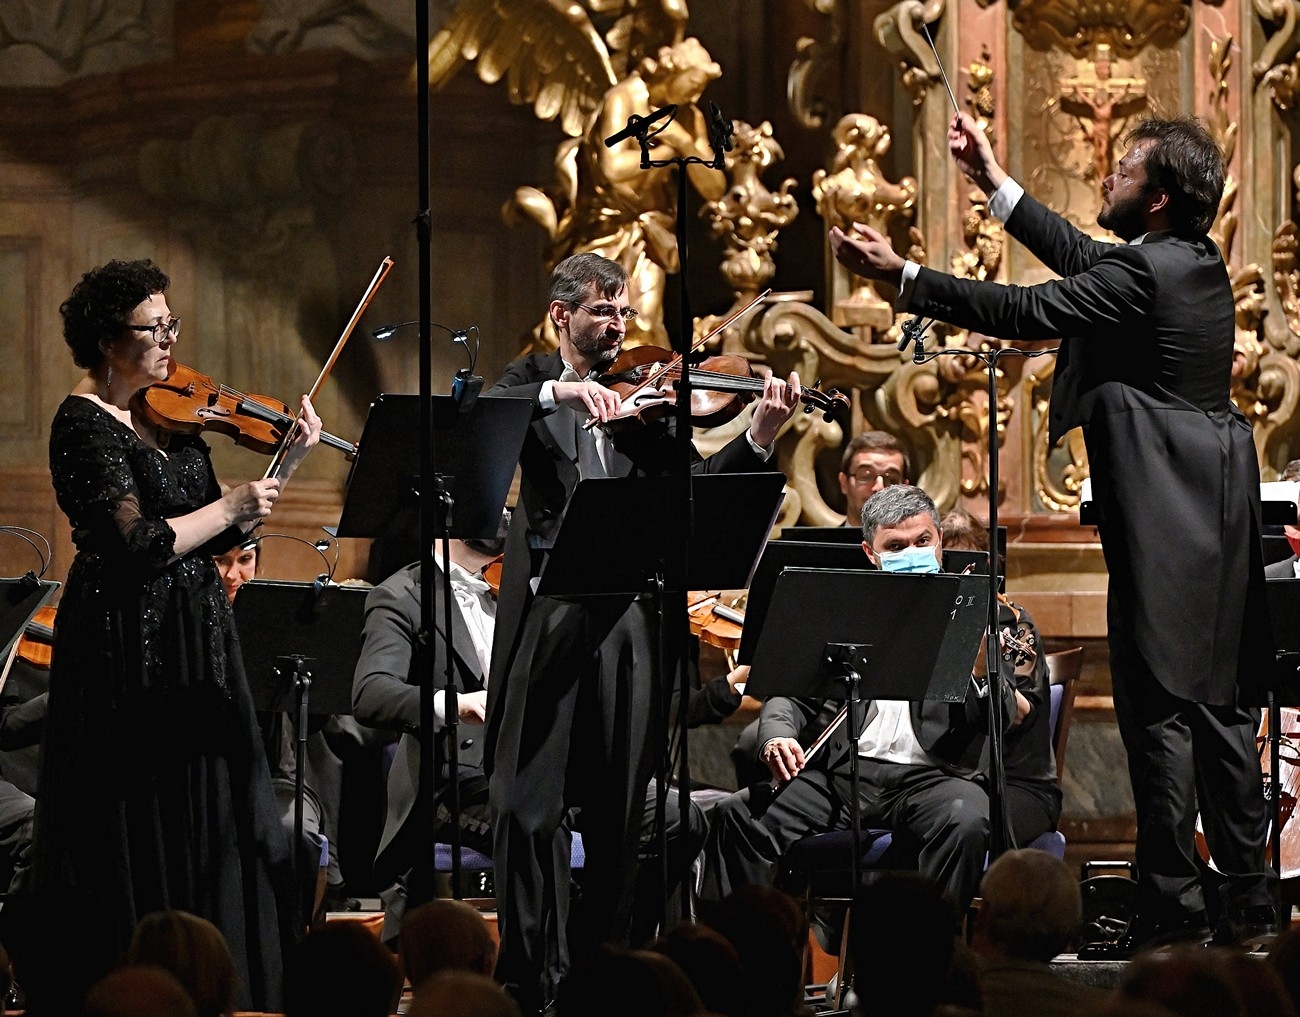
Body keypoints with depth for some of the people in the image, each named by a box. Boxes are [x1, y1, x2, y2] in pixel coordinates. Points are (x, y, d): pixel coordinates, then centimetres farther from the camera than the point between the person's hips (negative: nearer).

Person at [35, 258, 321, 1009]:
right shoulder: (87, 425, -12)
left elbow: (221, 536, 11)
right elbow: (138, 546, -21)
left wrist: (290, 462, 2)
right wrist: (230, 507, -13)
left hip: (198, 641, 8)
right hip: (133, 651, -8)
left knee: (214, 821, 7)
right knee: (142, 837, -3)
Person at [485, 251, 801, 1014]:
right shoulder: (531, 382, 9)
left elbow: (694, 486, 3)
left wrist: (760, 437, -13)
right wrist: (556, 392, -28)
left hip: (625, 616, 2)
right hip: (547, 614, -2)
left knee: (618, 807, 6)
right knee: (530, 802, -4)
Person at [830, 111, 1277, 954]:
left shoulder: (1145, 274, -16)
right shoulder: (1199, 262, 12)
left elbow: (1027, 313, -16)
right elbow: (1085, 262, 25)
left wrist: (901, 275, -10)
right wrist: (996, 185, 30)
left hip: (1166, 519, -9)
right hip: (1220, 510, 10)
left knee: (1158, 704, -7)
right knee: (1221, 702, 11)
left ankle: (1173, 910, -7)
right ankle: (1250, 907, 13)